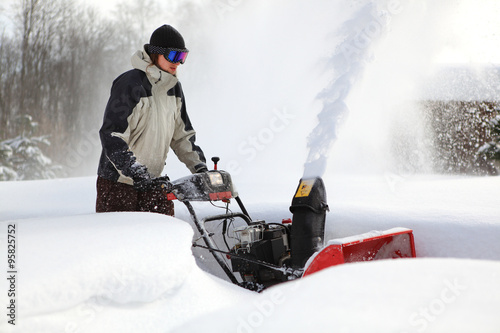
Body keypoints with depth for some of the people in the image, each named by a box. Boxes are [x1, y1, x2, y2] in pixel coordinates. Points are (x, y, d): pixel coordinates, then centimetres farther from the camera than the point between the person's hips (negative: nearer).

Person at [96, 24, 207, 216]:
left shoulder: (173, 88, 9)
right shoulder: (129, 85, -15)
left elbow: (181, 133, 17)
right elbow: (111, 136, -21)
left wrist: (199, 166, 5)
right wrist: (137, 175, -27)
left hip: (152, 180, 6)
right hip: (117, 181, -6)